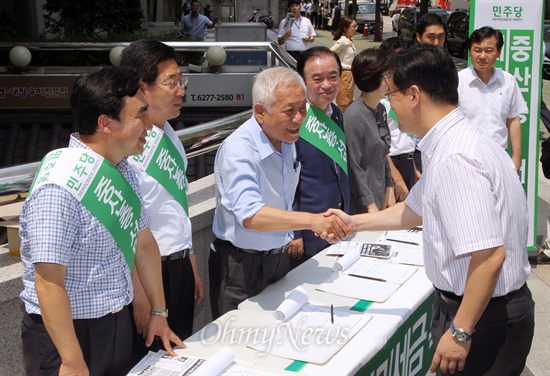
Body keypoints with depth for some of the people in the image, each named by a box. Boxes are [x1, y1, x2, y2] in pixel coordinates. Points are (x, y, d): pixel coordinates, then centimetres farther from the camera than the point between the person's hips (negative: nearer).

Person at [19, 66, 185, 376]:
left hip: (119, 323, 8)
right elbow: (48, 284, -26)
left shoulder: (123, 169, 2)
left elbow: (144, 243, 10)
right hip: (67, 331, -8)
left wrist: (159, 312, 15)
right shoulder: (60, 187, -25)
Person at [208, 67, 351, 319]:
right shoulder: (238, 149, -25)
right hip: (241, 265, -8)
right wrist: (312, 220, -47)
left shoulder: (287, 141, 3)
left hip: (279, 258, 8)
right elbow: (250, 215, -40)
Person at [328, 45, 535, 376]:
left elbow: (488, 256, -30)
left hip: (485, 314, -9)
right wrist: (354, 223, 23)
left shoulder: (456, 158, -27)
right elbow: (416, 209, 19)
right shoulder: (447, 145, 5)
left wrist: (460, 332, -23)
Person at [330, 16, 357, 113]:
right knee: (342, 105, -4)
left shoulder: (350, 42, 10)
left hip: (350, 75, 9)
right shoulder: (342, 41, -16)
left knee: (348, 104, 14)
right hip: (344, 75, -9)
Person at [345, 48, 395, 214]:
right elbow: (354, 166, -17)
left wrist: (389, 190, 10)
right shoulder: (354, 116, -18)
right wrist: (370, 205, -15)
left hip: (379, 198, 7)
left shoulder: (381, 110, 7)